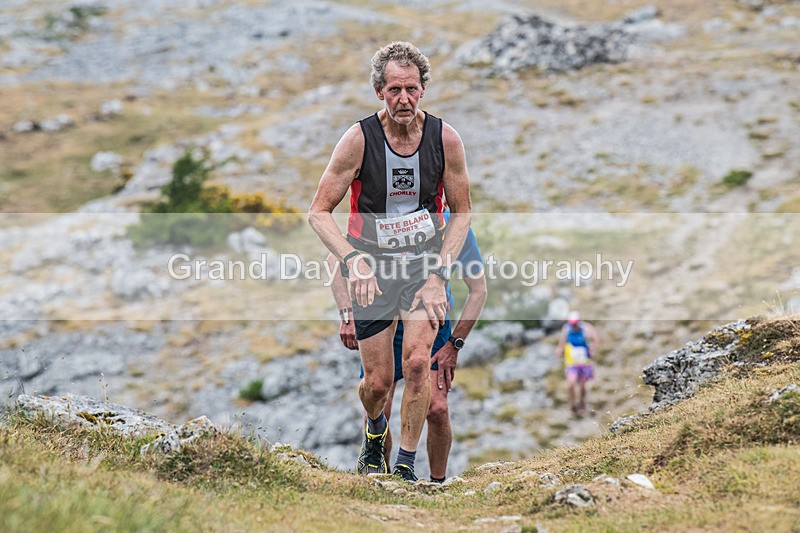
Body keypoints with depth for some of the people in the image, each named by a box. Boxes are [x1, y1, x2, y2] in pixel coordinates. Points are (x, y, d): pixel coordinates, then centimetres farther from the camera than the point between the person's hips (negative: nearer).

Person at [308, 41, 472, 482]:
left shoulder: (445, 138, -10)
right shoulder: (359, 139, -15)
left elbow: (461, 212, 2)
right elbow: (318, 212, -9)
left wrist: (438, 274, -9)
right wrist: (353, 259, -25)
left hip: (425, 261, 1)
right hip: (372, 266, 0)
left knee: (417, 361, -20)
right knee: (378, 382, 4)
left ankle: (406, 464, -2)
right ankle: (374, 431, 40)